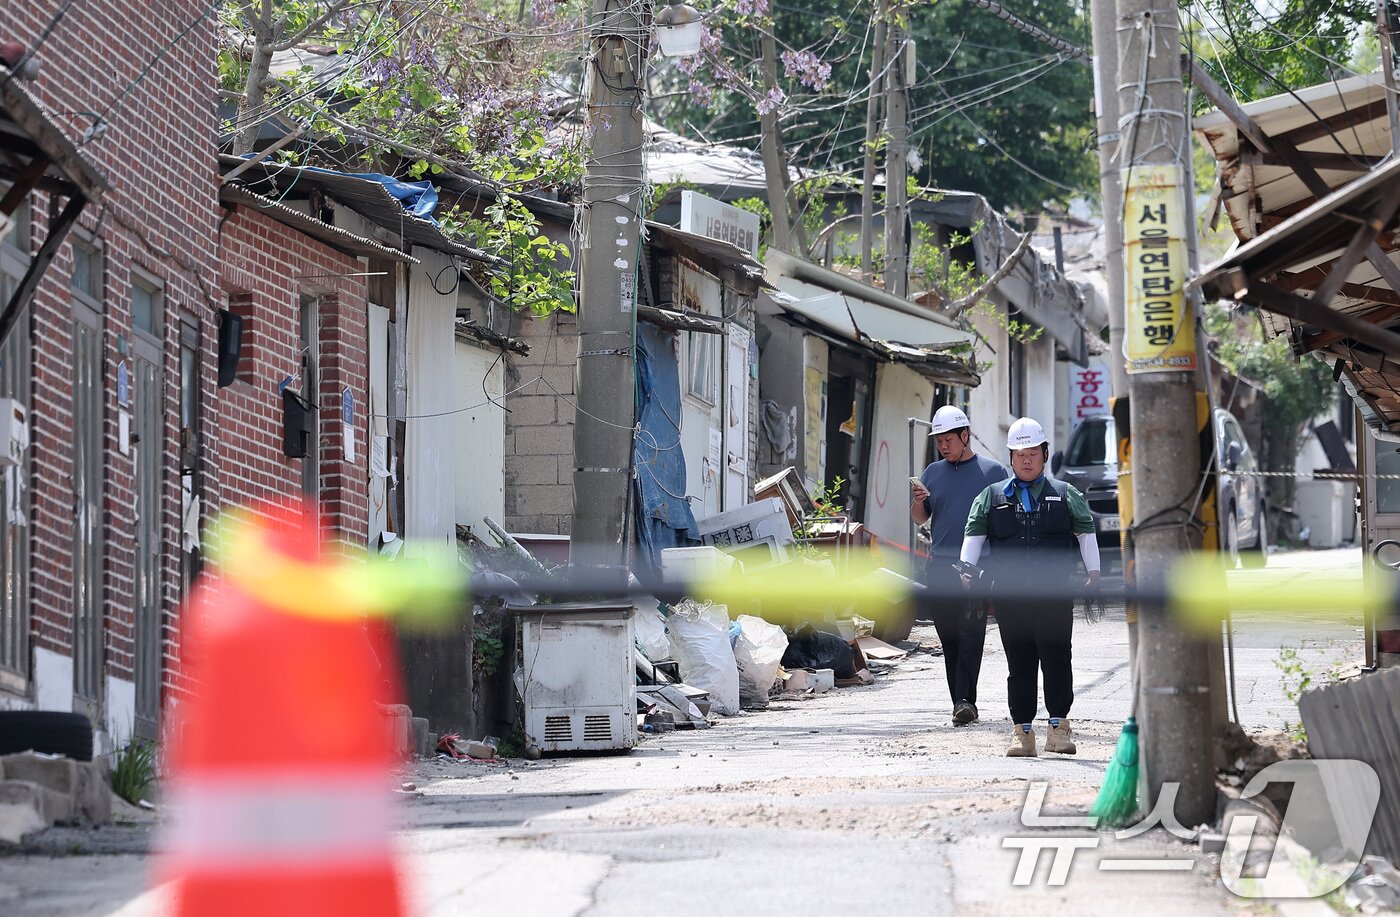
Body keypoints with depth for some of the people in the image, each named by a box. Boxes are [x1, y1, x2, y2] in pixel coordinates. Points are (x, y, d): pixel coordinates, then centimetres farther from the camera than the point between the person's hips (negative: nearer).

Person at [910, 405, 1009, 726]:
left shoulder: (993, 471, 4)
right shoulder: (933, 473, 15)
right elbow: (919, 519, 16)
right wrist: (919, 501, -6)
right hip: (940, 567, 4)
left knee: (971, 635, -12)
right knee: (949, 638, 5)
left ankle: (966, 700, -16)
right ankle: (960, 703, 10)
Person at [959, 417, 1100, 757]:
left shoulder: (1065, 495, 13)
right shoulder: (992, 497, 14)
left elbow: (1086, 531, 13)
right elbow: (974, 533, 8)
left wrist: (1093, 571, 3)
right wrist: (966, 567, -7)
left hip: (1055, 592, -1)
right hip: (1010, 595, 1)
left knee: (1056, 659, -8)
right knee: (1019, 663, 3)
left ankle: (1058, 725, -2)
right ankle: (1022, 730, 6)